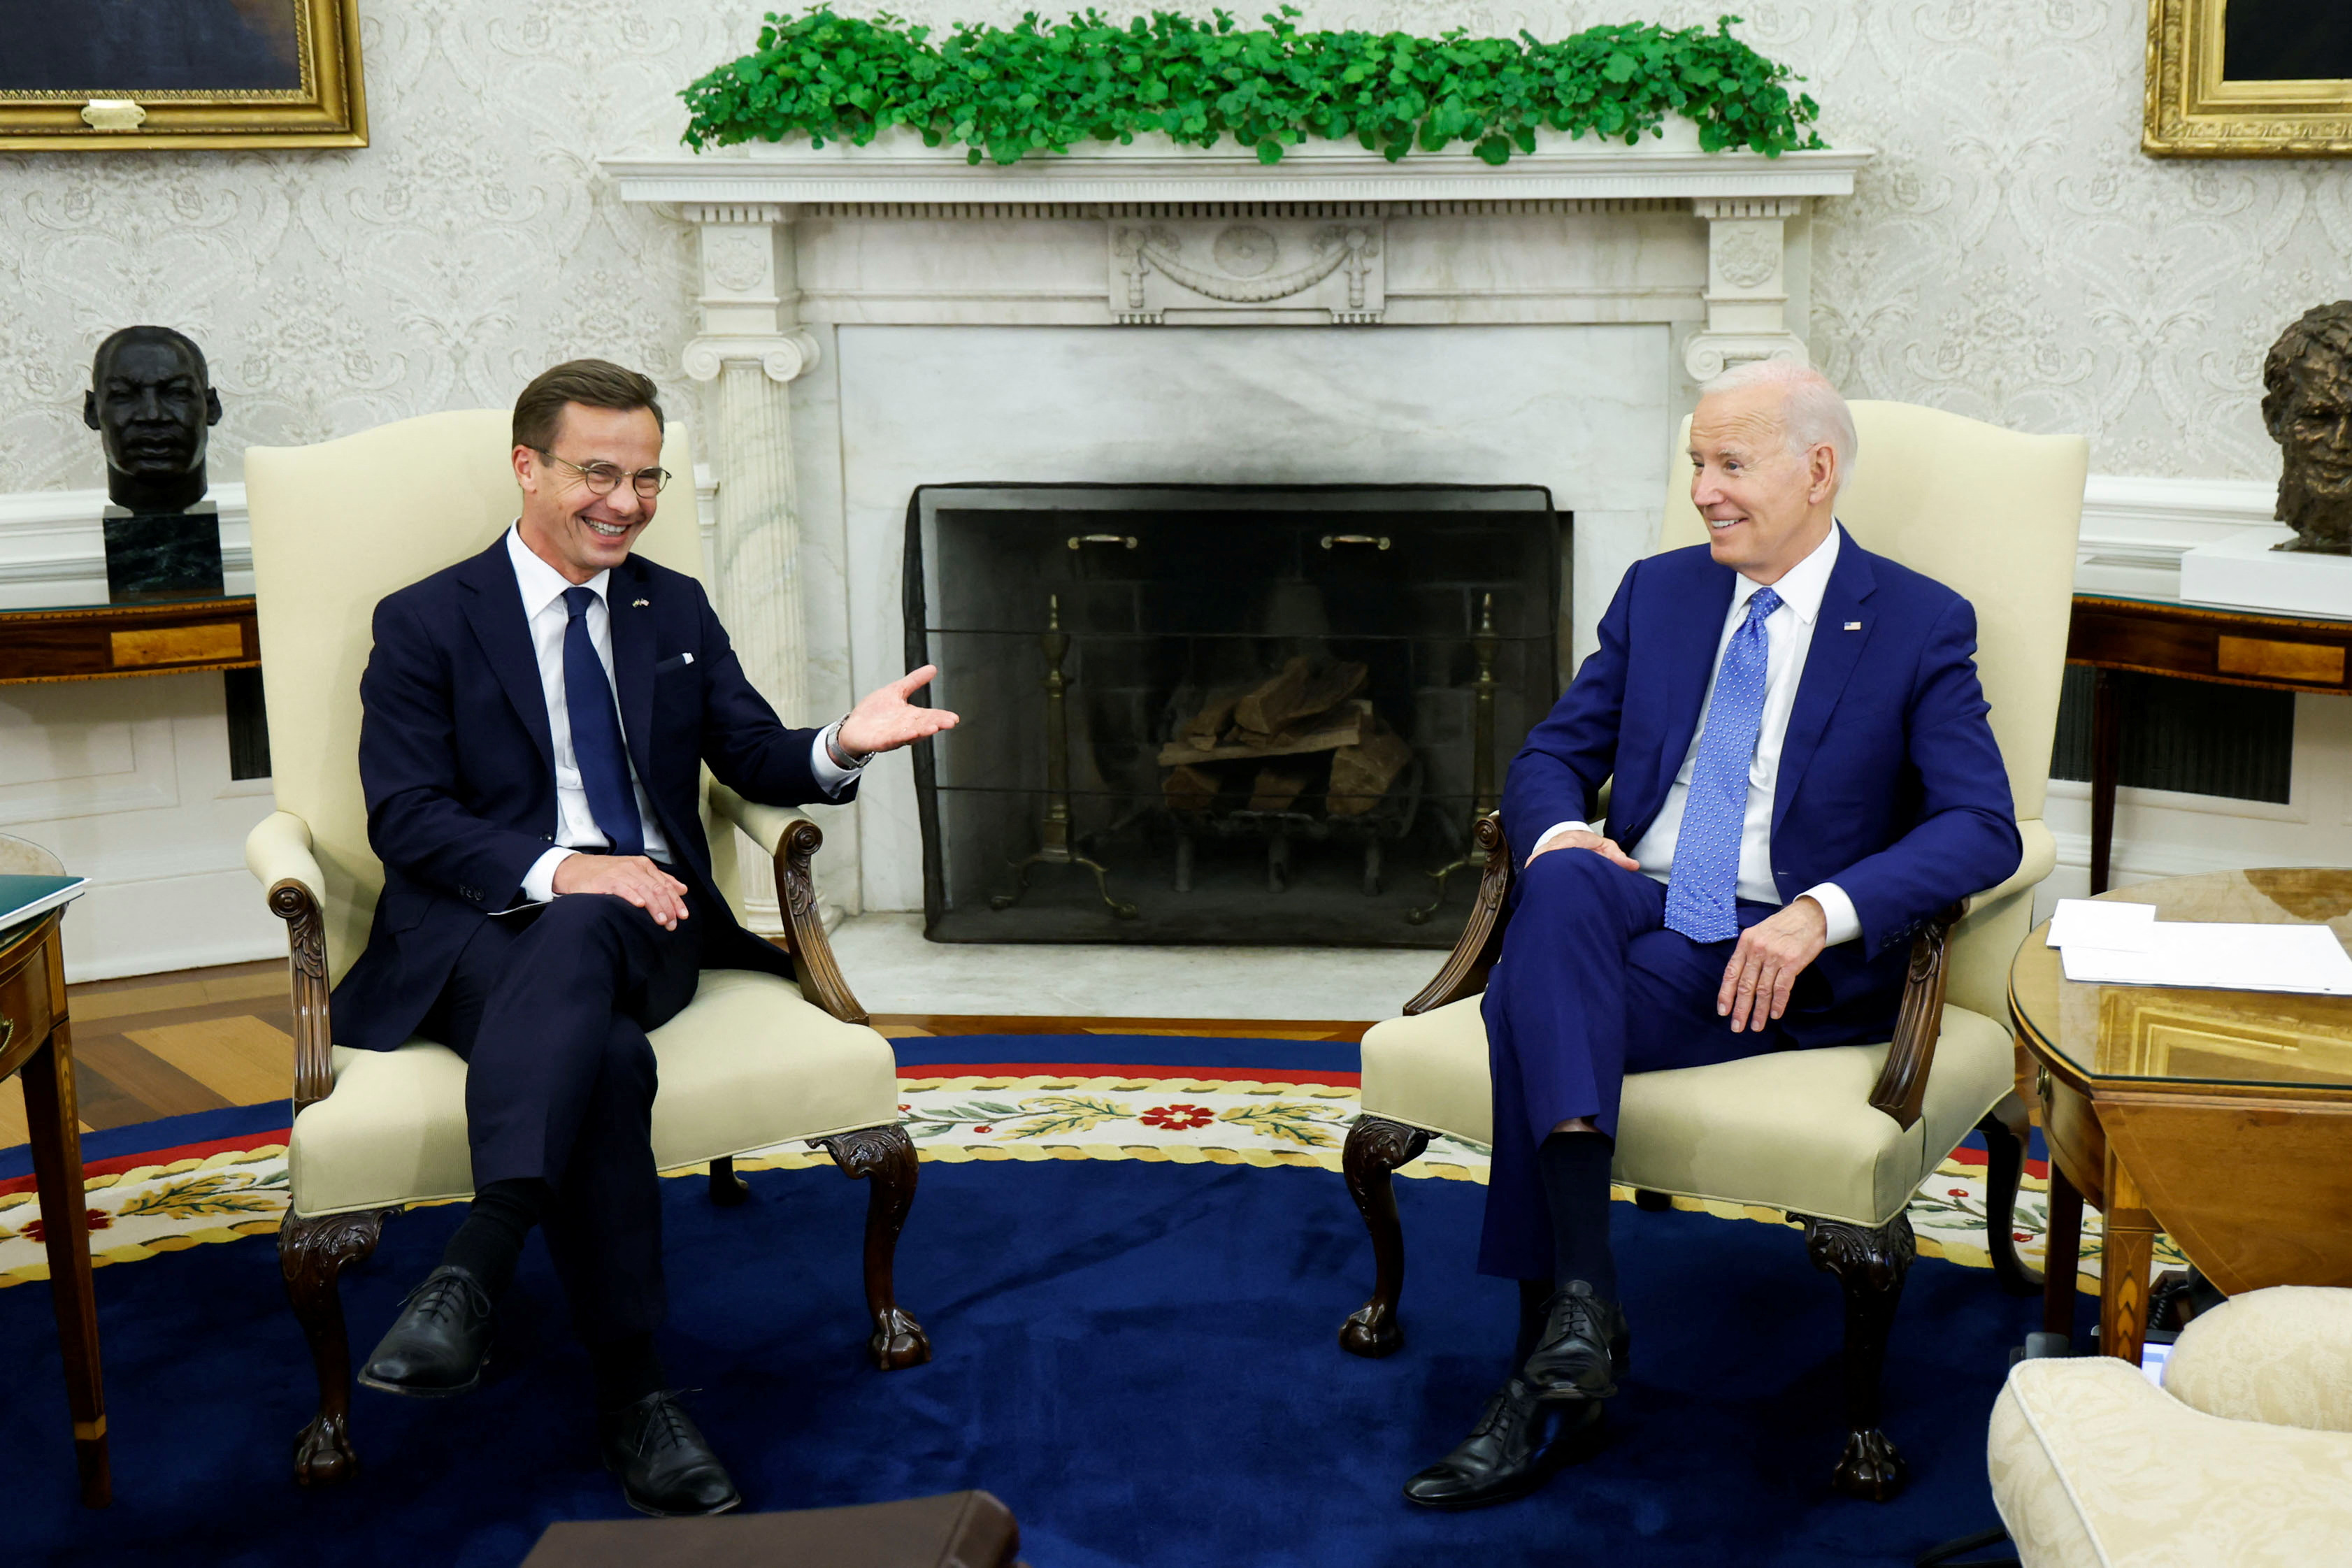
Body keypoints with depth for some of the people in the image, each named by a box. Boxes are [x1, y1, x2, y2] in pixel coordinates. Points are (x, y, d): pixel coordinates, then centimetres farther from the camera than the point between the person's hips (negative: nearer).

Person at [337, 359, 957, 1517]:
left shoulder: (675, 609, 21)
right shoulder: (424, 624, 7)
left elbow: (757, 760, 14)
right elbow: (405, 818, -3)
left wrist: (841, 747, -11)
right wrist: (557, 869, -20)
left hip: (641, 918, 2)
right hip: (480, 929, -2)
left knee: (579, 934, -37)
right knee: (608, 1056, -35)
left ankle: (473, 1270, -50)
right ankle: (631, 1398, -33)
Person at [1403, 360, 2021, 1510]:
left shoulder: (1921, 626, 2)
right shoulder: (1659, 592, 16)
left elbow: (1984, 827, -9)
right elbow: (1552, 756, 14)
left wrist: (1821, 912, -25)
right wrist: (1559, 832, -12)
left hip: (1790, 959, -4)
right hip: (1636, 912, 4)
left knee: (1531, 1007, -31)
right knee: (1562, 889, -34)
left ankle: (1552, 1391, -26)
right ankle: (1581, 1300, -39)